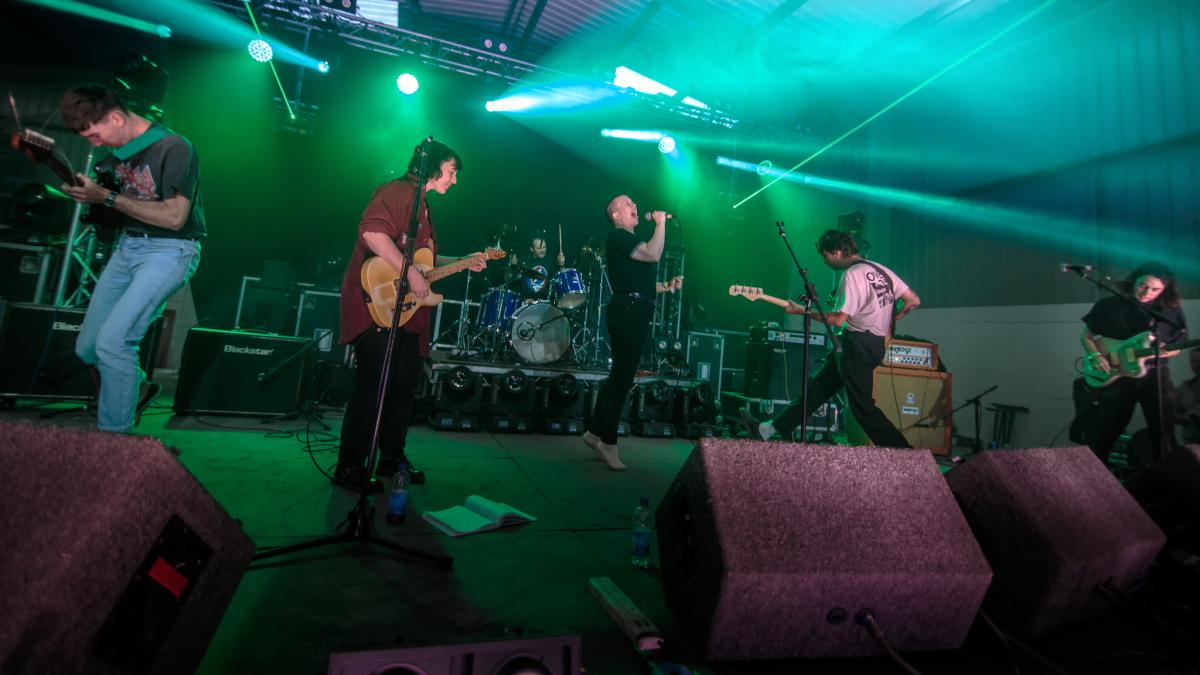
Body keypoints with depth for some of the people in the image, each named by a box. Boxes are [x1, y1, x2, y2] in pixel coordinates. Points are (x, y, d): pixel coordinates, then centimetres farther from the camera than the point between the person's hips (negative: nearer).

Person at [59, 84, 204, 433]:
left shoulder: (173, 148, -15)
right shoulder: (118, 149, 9)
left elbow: (174, 217, -22)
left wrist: (107, 198, -20)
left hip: (168, 250, -9)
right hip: (126, 246, 9)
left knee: (112, 342, -19)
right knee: (87, 347, 10)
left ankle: (115, 435, -4)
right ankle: (136, 387, 36)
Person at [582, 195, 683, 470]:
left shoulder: (632, 240, 26)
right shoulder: (618, 237, -5)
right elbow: (654, 254, -20)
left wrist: (668, 286, 16)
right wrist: (661, 223, -9)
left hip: (636, 313, 10)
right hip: (627, 311, -10)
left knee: (620, 375, 11)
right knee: (622, 376, -8)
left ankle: (596, 432, 20)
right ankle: (607, 441, 0)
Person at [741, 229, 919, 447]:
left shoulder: (852, 274, -15)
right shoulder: (881, 270, 12)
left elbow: (838, 319, -20)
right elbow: (913, 301, 12)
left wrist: (799, 310, -12)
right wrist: (889, 320, 20)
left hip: (857, 345, -10)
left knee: (863, 406, -1)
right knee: (818, 387, 9)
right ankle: (767, 430, 15)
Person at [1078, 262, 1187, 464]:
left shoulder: (1171, 311, 4)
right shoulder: (1109, 305, -2)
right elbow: (1086, 336, 5)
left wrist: (1165, 350, -13)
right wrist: (1095, 356, -12)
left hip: (1155, 377, 2)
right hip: (1115, 377, -1)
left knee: (1164, 436, 7)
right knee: (1102, 438, 5)